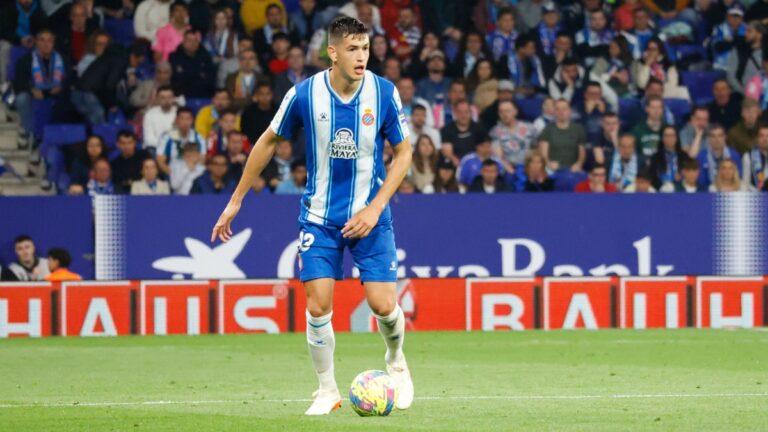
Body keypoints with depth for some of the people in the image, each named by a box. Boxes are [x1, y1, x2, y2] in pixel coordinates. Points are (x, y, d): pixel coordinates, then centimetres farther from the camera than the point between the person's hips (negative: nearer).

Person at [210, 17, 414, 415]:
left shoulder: (384, 93, -11)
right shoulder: (304, 95, -11)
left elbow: (402, 152, 0)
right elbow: (268, 142, 4)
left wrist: (375, 208, -11)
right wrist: (236, 201, 7)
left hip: (369, 216, 0)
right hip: (319, 216, 0)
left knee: (383, 304, -8)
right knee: (318, 306, -9)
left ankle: (395, 361, 25)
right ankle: (327, 391, 10)